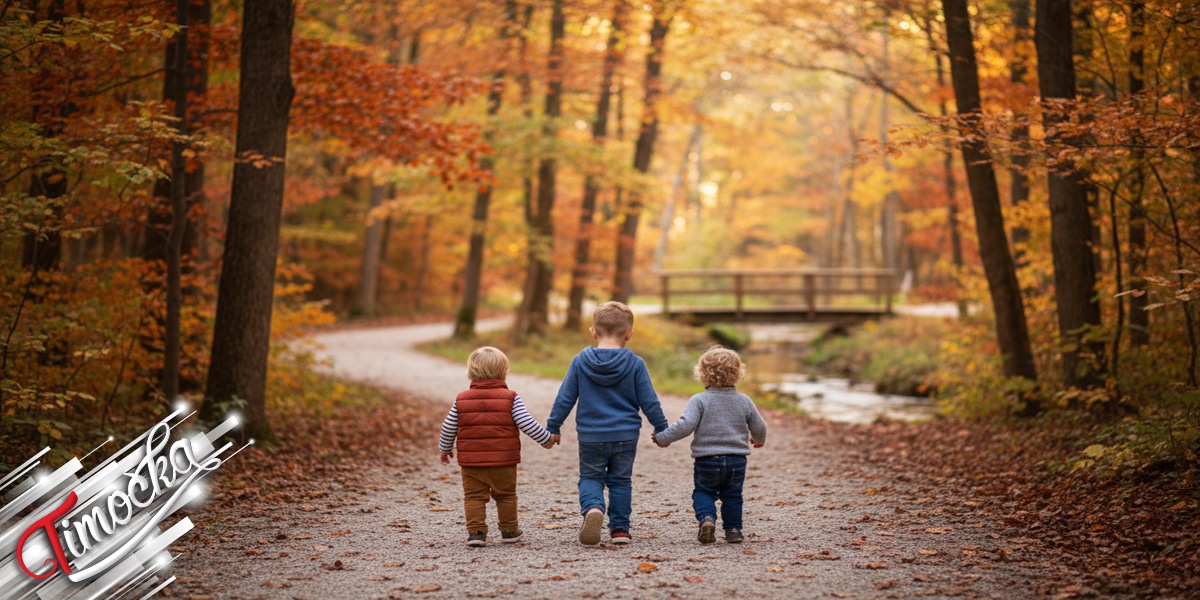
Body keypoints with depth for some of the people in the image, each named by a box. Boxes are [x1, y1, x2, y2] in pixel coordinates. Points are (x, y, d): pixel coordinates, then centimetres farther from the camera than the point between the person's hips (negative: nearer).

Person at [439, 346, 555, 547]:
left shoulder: (462, 399, 3)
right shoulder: (510, 398, -5)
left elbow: (448, 428, 7)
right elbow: (526, 423, -8)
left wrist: (445, 449, 24)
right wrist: (546, 438, 7)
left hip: (471, 462, 1)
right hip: (503, 462, -1)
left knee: (474, 497, 7)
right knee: (506, 496, 13)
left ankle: (476, 531, -2)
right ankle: (509, 531, 20)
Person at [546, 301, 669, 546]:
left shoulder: (580, 361, -4)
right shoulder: (635, 364, -6)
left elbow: (565, 398, -1)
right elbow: (648, 401, -2)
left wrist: (553, 427, 9)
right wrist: (662, 428, 11)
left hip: (591, 436, 0)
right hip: (626, 436, 0)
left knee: (590, 477, 12)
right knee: (621, 481, 13)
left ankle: (592, 507, -18)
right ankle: (620, 529, 12)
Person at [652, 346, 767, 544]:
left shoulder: (699, 400, -9)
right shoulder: (744, 401, 3)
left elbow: (685, 425, -18)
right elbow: (759, 427, 9)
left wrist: (663, 438, -6)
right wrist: (759, 440, 32)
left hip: (707, 460, -2)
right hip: (737, 460, 3)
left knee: (703, 492, 13)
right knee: (732, 496, 18)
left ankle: (706, 518, -12)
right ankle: (733, 530, 15)